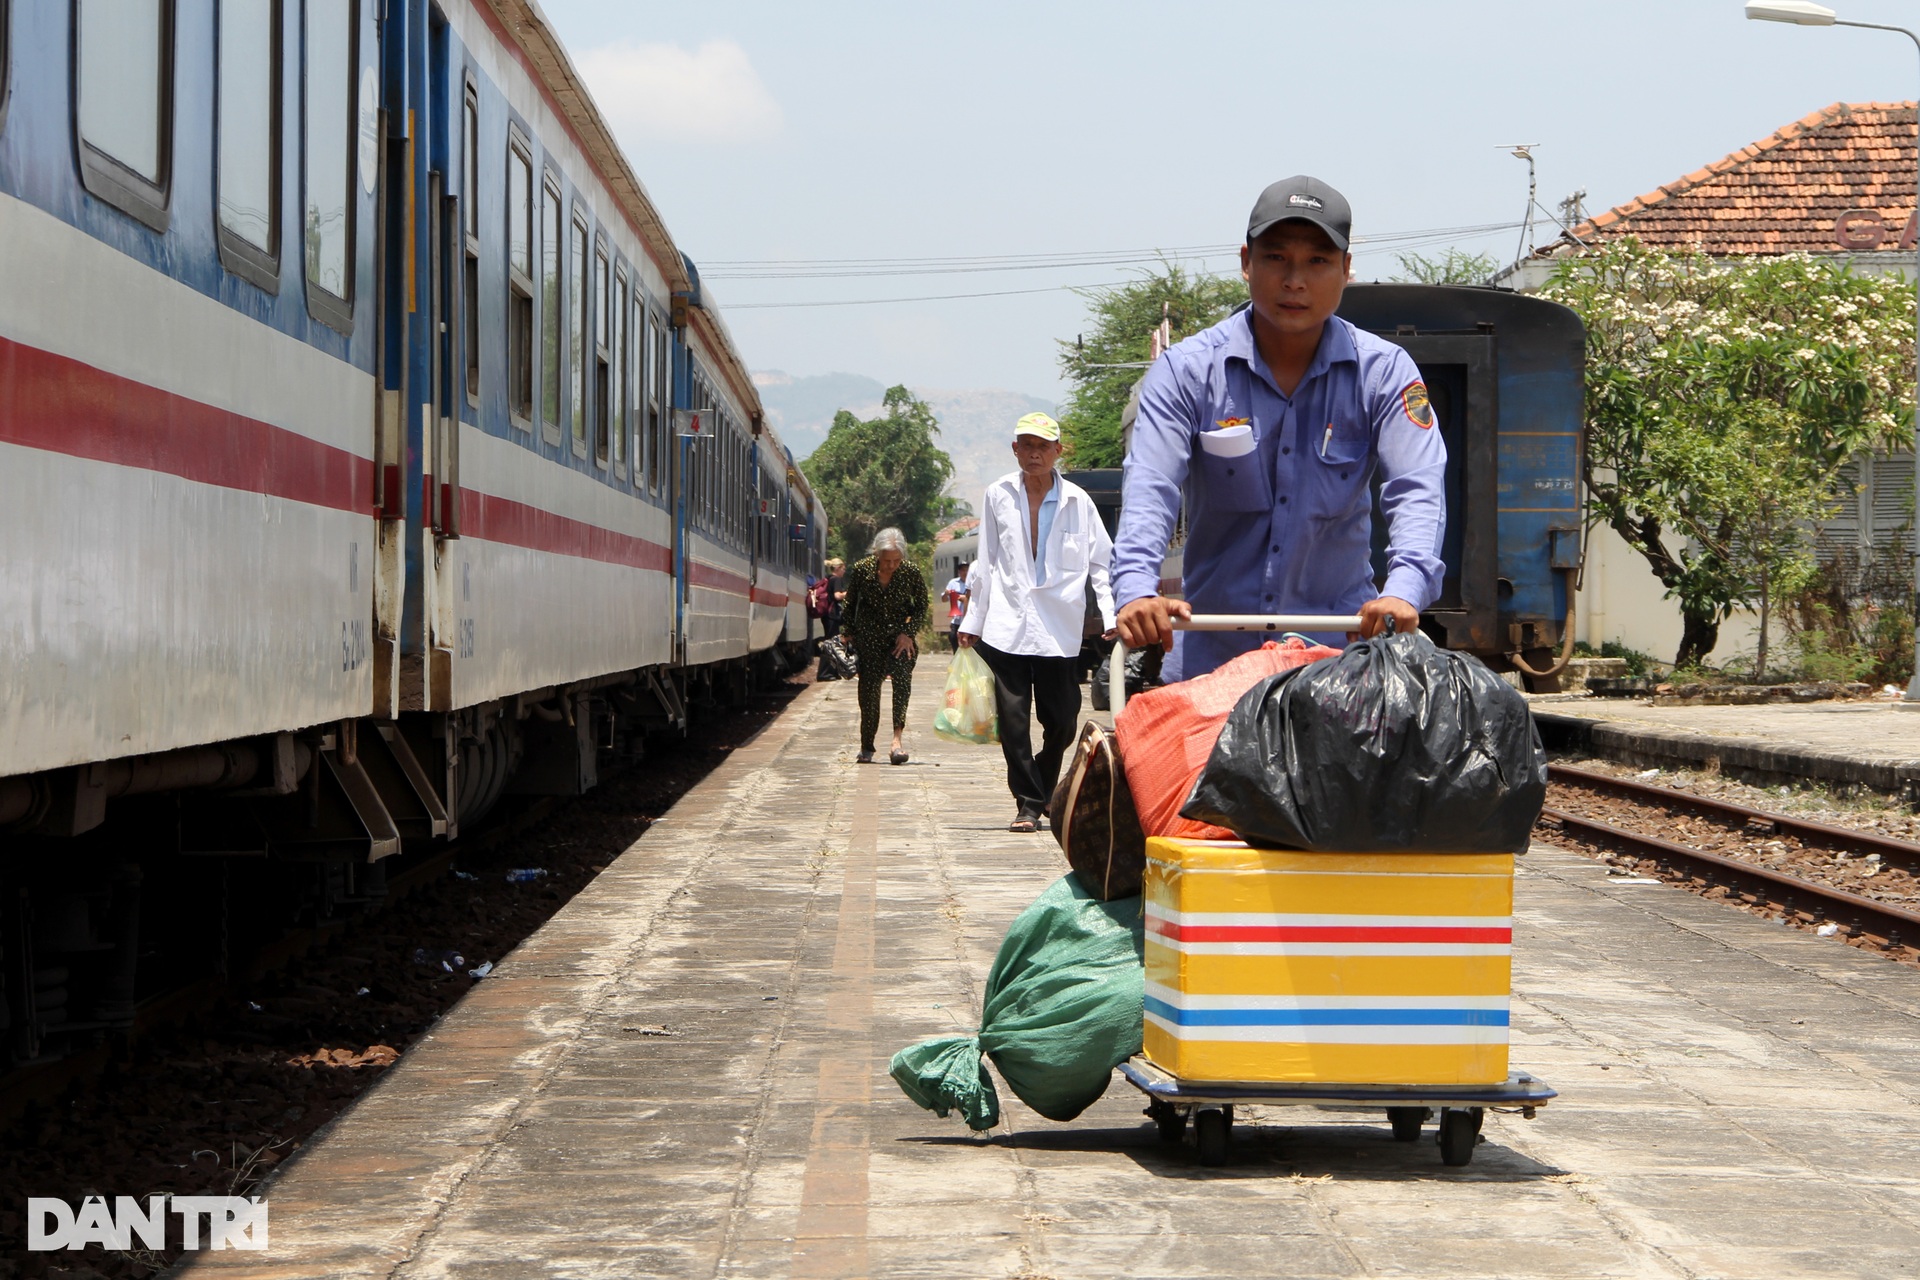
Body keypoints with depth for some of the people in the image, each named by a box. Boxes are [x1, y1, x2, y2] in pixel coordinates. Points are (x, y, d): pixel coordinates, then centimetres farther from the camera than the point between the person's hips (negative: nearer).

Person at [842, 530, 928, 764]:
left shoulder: (911, 573, -13)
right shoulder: (861, 571, -12)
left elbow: (922, 607, 0)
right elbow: (850, 606, 3)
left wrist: (908, 633, -12)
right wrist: (851, 638, 4)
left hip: (899, 637, 0)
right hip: (869, 637, 1)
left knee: (902, 680, -22)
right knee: (868, 690, -1)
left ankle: (897, 739, -29)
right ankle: (866, 747, 14)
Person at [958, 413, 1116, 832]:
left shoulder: (1078, 502, 3)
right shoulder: (999, 496, 7)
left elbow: (1101, 561, 6)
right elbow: (985, 564, 13)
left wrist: (1112, 615, -6)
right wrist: (972, 620, 13)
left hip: (1059, 629, 0)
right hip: (1006, 626, 0)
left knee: (1062, 720, 3)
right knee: (1013, 719, -5)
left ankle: (1044, 790, 28)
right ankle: (1028, 803, 5)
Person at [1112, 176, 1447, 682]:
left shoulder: (1384, 372, -2)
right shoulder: (1187, 370, -4)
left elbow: (1417, 490, -14)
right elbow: (1148, 488, -16)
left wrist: (1404, 588, -35)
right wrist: (1136, 589, -36)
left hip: (1340, 645, 0)